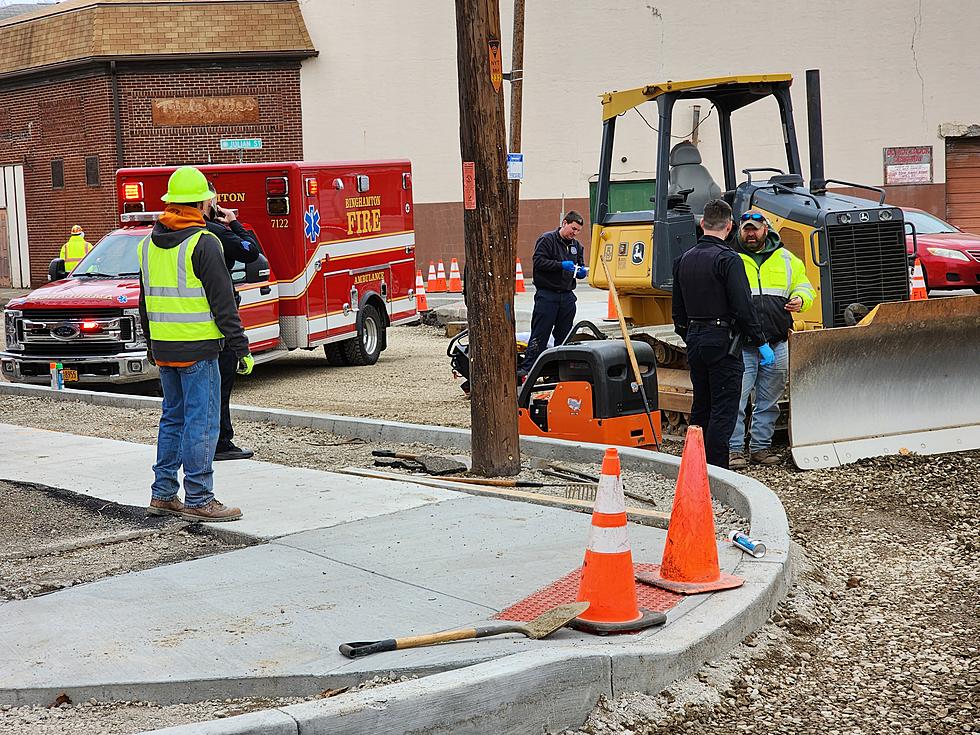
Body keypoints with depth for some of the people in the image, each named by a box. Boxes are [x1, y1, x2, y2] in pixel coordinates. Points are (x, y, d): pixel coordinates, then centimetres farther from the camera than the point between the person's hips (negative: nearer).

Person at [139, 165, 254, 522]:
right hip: (197, 349, -8)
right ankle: (198, 500, -1)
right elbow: (222, 302, -14)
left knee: (173, 417, 17)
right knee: (201, 422, -3)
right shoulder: (203, 242, -12)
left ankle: (163, 493, 21)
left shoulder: (148, 243, 11)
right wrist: (241, 347, -9)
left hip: (163, 348, 8)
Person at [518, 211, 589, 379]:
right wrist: (561, 265, -22)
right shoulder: (547, 240, -4)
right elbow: (538, 261, -13)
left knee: (564, 336, 9)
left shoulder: (577, 245, 15)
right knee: (540, 334, -8)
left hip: (567, 296, 6)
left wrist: (582, 272, -2)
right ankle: (527, 369, -7)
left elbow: (580, 266, 23)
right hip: (547, 294, -6)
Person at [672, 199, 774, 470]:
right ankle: (716, 470, -7)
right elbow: (743, 307, -18)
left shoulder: (684, 260, 9)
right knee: (723, 411, -4)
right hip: (723, 341, -7)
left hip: (695, 339, 7)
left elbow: (678, 310, 16)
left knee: (701, 408, 16)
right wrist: (761, 343, -11)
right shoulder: (728, 259, -14)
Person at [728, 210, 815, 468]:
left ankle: (760, 446, 20)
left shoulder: (786, 260, 13)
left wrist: (800, 299, -2)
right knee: (736, 398, -7)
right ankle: (734, 449, 0)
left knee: (768, 401, 10)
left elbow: (804, 286, 20)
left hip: (777, 344, 4)